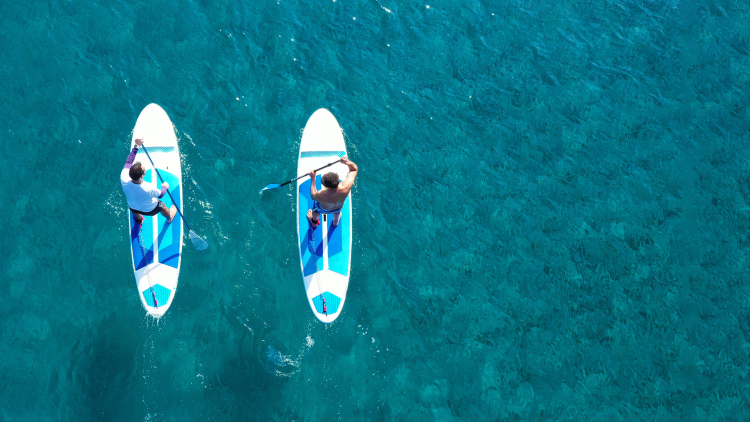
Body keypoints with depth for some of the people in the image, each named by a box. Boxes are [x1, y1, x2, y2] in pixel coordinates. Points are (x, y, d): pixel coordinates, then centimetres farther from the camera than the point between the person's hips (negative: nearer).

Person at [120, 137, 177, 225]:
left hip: (133, 208, 3)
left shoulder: (124, 179, -40)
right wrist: (165, 187, 0)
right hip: (150, 210, -3)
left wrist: (136, 146, -19)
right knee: (162, 206, 31)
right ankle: (169, 217, 64)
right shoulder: (149, 189, -45)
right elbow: (160, 194, -21)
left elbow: (128, 162, -22)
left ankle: (138, 220, 71)